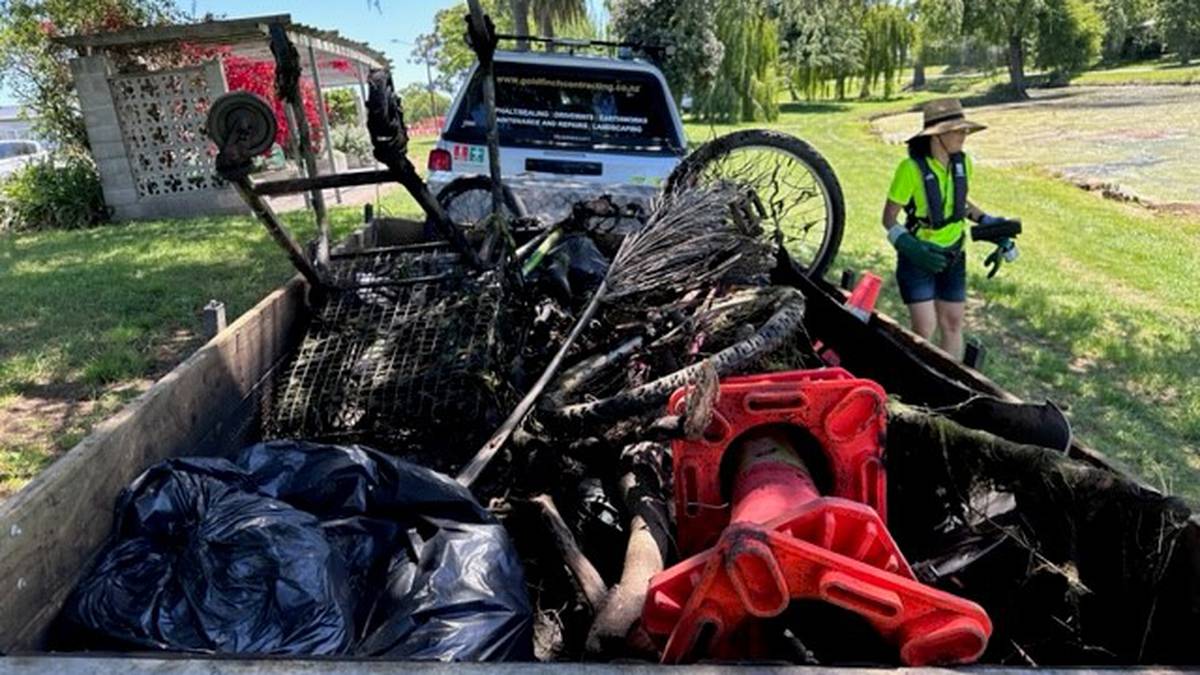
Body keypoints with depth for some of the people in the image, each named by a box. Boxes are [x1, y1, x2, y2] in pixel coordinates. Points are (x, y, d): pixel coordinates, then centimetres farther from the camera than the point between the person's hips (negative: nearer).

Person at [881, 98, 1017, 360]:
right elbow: (889, 219, -14)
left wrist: (985, 221, 6)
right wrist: (911, 248, -27)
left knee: (952, 324, 10)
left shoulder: (963, 163, -1)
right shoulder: (912, 168, -18)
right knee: (925, 328, -9)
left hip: (952, 256, 6)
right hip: (918, 257, -5)